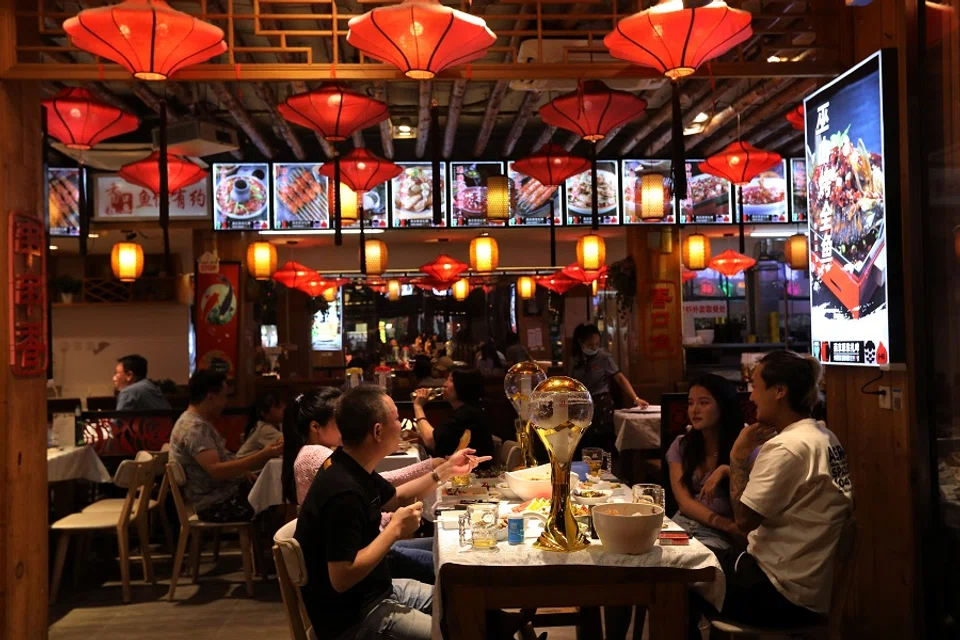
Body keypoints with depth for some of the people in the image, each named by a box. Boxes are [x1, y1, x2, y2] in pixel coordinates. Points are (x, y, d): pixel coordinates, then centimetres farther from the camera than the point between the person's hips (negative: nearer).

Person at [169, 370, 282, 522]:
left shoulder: (196, 423, 12)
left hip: (223, 494, 10)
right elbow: (216, 471, -30)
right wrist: (263, 455, -32)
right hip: (217, 505, -10)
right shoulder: (195, 428, -19)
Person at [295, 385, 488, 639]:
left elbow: (396, 498, 21)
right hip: (352, 618, -10)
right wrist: (395, 529, -24)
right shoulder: (343, 491, -30)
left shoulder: (355, 467, 1)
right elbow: (342, 578, -31)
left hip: (375, 591, 10)